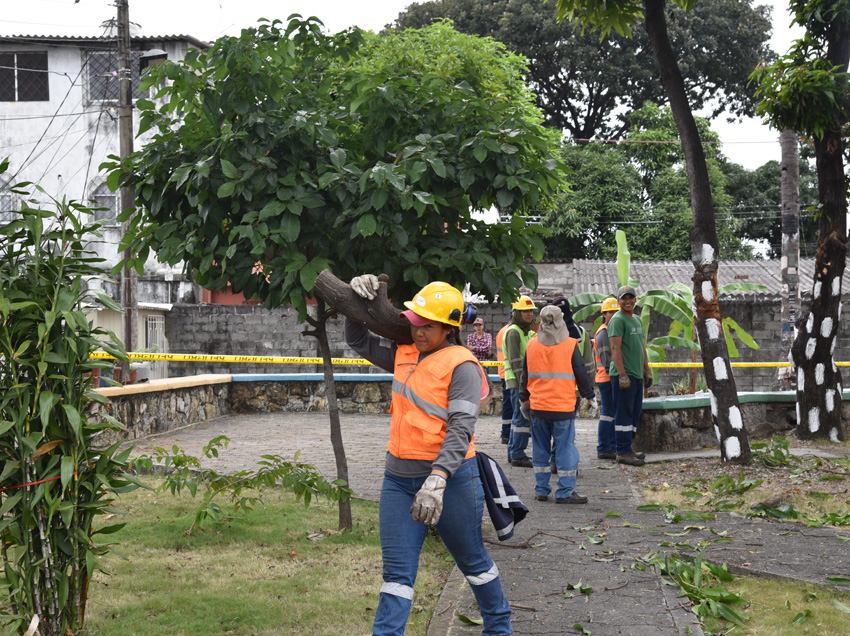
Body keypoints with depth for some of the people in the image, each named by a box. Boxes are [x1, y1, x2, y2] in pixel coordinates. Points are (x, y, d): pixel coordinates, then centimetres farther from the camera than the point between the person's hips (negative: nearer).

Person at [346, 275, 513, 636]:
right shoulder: (404, 354, 9)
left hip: (451, 478, -6)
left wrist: (437, 478, -33)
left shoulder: (461, 365, -12)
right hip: (399, 477, 6)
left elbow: (460, 429, -21)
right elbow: (359, 341, 22)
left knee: (472, 561, 13)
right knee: (397, 571, 2)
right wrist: (359, 303, 3)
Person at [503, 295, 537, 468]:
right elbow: (515, 360, -18)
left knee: (519, 417, 14)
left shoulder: (527, 332, 20)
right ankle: (518, 455, -7)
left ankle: (513, 452, 20)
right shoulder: (513, 332, -12)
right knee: (523, 417, -10)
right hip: (518, 382, -10)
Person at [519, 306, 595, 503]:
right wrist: (590, 396, 13)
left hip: (537, 406, 3)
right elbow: (581, 374, -1)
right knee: (565, 447, 1)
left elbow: (525, 376, 12)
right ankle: (565, 492, 1)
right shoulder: (570, 345, -7)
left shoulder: (531, 346, 3)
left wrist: (524, 399, 25)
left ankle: (541, 490, 15)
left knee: (540, 448, 11)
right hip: (563, 406, -3)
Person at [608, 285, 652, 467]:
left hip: (637, 375, 9)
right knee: (623, 414, -7)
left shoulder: (637, 320, 19)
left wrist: (647, 370, 22)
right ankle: (623, 453, -4)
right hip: (623, 375, -9)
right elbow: (615, 348, -16)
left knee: (635, 413, 11)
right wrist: (622, 375, -21)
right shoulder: (617, 320, -9)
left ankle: (627, 448, 18)